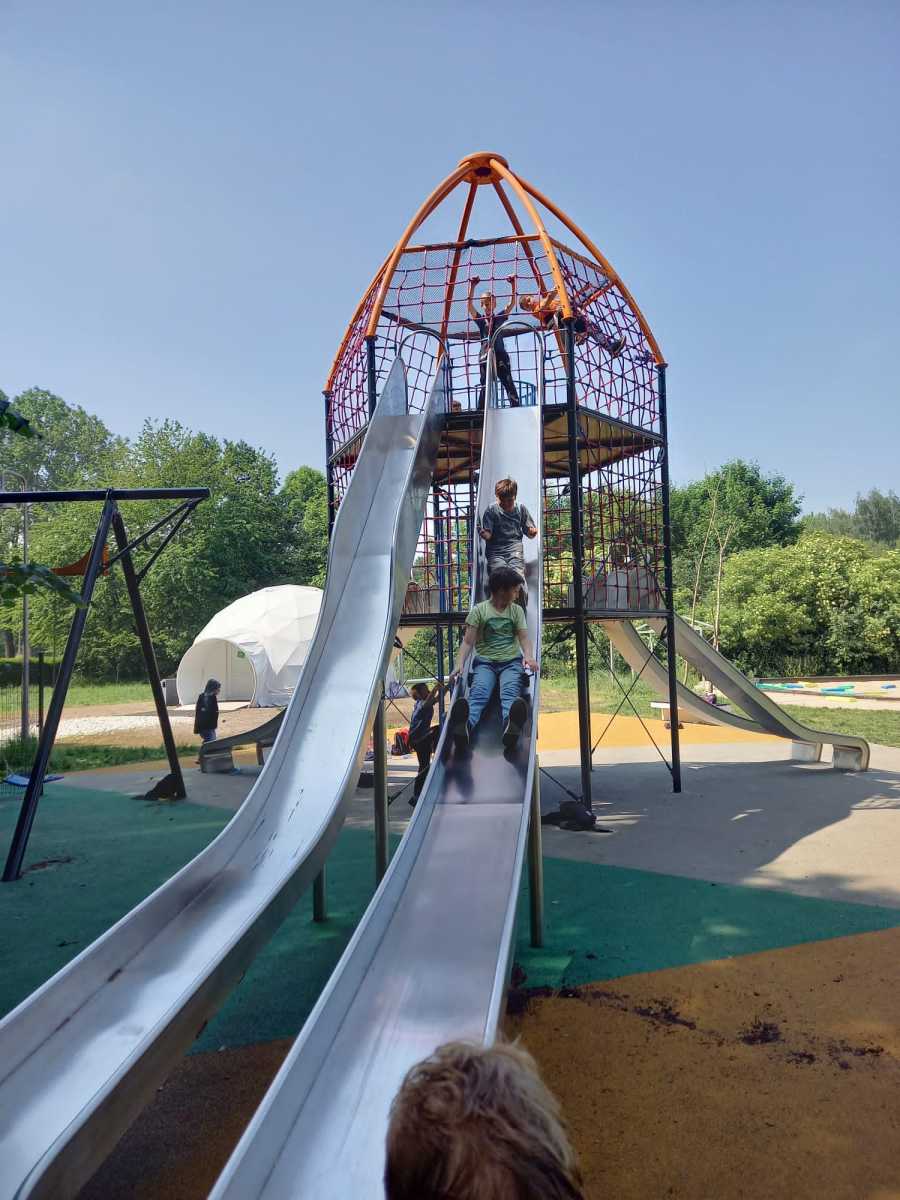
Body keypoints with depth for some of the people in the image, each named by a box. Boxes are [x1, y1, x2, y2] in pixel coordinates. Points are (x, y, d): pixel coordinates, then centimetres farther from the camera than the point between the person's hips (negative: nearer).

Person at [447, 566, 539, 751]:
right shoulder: (479, 610, 9)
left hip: (512, 661, 1)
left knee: (510, 692, -33)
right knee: (478, 692, -33)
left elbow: (524, 637, 7)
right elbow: (468, 642, 2)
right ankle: (464, 726, -65)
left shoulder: (516, 610, 18)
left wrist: (529, 656, -15)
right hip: (485, 661, -1)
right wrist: (459, 665, -16)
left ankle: (510, 727, -67)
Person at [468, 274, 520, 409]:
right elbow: (469, 304, -5)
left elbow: (512, 303, 4)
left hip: (500, 354, 1)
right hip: (485, 355, -1)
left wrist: (513, 285, -8)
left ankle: (516, 407, -8)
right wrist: (472, 286, -15)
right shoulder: (480, 319, 8)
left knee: (508, 383, -5)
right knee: (484, 386, -2)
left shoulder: (500, 317, 12)